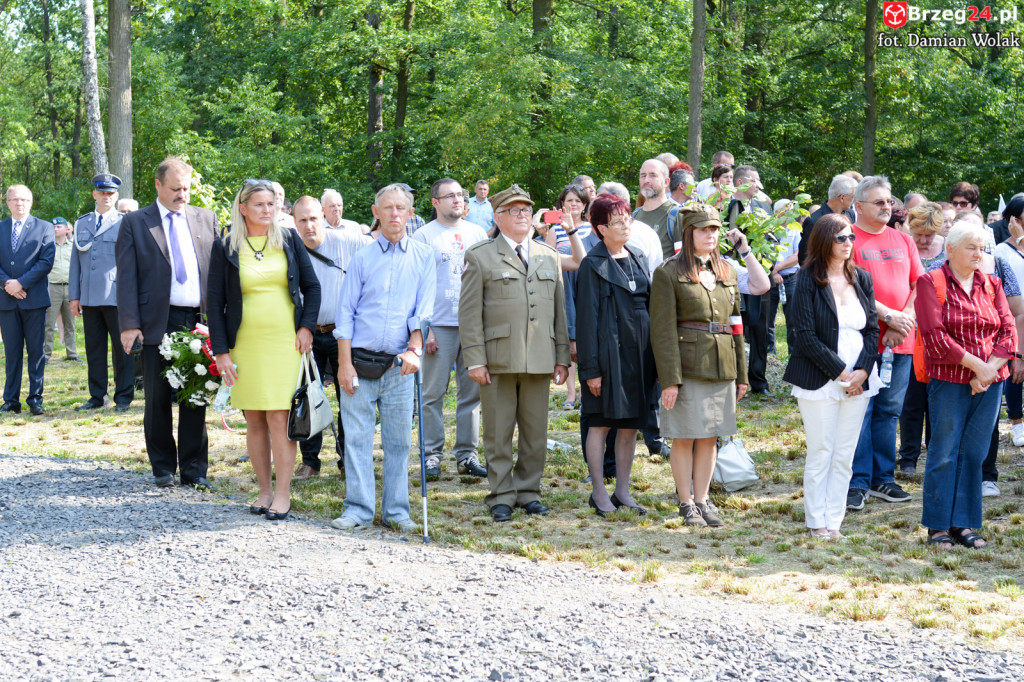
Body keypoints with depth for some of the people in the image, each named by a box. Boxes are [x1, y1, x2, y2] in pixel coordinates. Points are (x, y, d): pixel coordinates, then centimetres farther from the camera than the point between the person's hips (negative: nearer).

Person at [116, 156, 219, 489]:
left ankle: (193, 468, 11)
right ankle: (163, 467, 17)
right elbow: (126, 277, -1)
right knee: (158, 399, 5)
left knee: (196, 397, 3)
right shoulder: (134, 223, 4)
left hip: (199, 321, 2)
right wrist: (129, 324, -10)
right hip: (157, 323, -2)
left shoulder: (206, 219, 11)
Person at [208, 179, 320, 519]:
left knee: (279, 417, -7)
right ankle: (264, 490, 14)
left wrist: (306, 326, -1)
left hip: (286, 343, -1)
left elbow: (312, 286, 12)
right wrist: (220, 351, -3)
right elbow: (215, 301, 3)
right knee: (254, 420, 4)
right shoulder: (225, 248, 3)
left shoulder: (290, 240, 7)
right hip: (245, 345, 1)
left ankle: (283, 494, -2)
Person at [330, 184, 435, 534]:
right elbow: (346, 312, 4)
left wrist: (414, 349, -14)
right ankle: (359, 510, 5)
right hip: (360, 361, 0)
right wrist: (344, 363, -4)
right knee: (357, 437, -1)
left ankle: (397, 510, 10)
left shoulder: (423, 256, 7)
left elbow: (423, 309, 1)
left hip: (398, 365, 0)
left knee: (399, 440, 3)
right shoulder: (363, 257, 6)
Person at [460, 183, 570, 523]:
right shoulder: (480, 257, 2)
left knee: (536, 431, 7)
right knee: (498, 433, 1)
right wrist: (475, 360, -9)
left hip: (539, 361, 4)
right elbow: (469, 313, -2)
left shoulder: (549, 256, 16)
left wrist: (562, 357, 10)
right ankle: (501, 496, 10)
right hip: (498, 361, -3)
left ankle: (528, 491, 18)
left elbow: (559, 309, 16)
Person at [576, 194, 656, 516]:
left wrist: (653, 355, 11)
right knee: (602, 423, 1)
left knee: (631, 424, 10)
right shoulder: (594, 265, -6)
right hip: (609, 353, -6)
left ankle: (623, 491, 18)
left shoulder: (639, 260, 13)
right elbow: (587, 317, -8)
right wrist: (591, 368, -13)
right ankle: (599, 492, 10)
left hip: (639, 353, 6)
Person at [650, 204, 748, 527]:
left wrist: (742, 374, 12)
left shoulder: (726, 272, 12)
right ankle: (686, 504, 13)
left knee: (709, 437, 10)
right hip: (687, 366, -5)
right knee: (685, 437, 2)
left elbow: (736, 324, 16)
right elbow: (662, 330, -10)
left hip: (722, 367, 5)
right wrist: (669, 379, -15)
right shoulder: (669, 273, -6)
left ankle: (702, 500, 20)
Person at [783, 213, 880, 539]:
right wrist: (841, 372, -13)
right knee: (820, 453, -1)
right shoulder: (808, 280, -6)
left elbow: (873, 329, 8)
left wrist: (862, 370, -7)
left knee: (845, 456, 6)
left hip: (858, 380, 5)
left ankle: (833, 520, 12)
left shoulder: (861, 279, 9)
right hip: (820, 380, -5)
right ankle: (816, 522, 8)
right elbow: (806, 335, -11)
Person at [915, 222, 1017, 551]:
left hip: (990, 382, 4)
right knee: (944, 453, -1)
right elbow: (935, 336, -11)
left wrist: (990, 369, -9)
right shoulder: (931, 283, -3)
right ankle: (938, 526, 7)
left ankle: (963, 524, 13)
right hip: (949, 380, -4)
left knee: (974, 453, 6)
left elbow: (1008, 331, 6)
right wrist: (976, 365, -14)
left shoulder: (991, 285, 12)